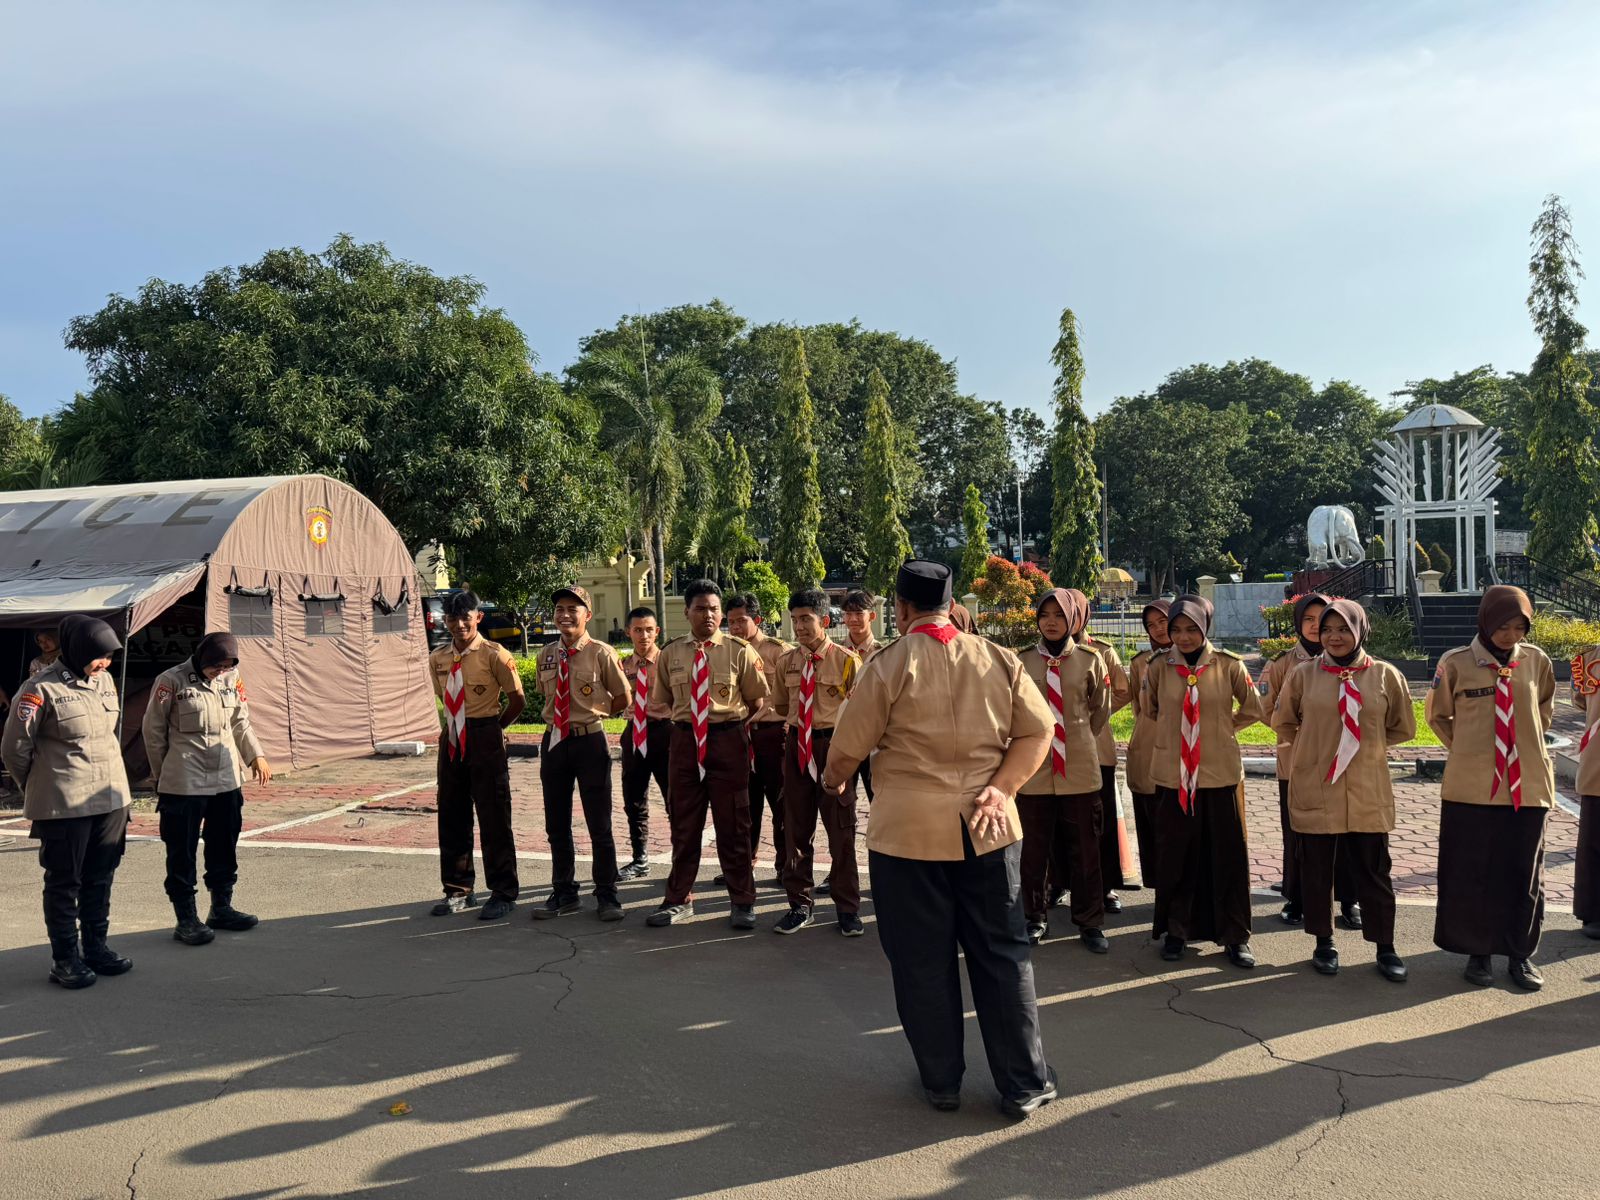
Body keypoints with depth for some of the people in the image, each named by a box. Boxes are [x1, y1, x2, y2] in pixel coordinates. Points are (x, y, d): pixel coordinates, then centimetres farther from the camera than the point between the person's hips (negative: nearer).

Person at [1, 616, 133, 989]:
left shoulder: (104, 681, 8)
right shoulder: (41, 689, -12)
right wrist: (42, 789, 6)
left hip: (111, 799, 6)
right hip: (64, 805, -6)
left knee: (100, 878, 14)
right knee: (64, 882, 4)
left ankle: (96, 948, 25)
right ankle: (65, 959, 13)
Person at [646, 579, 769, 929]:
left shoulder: (739, 651, -4)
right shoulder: (670, 654, 4)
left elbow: (757, 701, 2)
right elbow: (663, 701, 15)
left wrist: (730, 722, 1)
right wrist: (688, 719, 7)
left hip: (728, 740, -3)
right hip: (685, 740, 3)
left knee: (732, 824, 5)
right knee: (683, 822, 11)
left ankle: (743, 902, 17)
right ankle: (679, 899, 23)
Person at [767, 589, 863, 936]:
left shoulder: (846, 660, -8)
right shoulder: (786, 662, 5)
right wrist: (800, 720, 8)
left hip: (833, 745, -4)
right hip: (796, 745, 4)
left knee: (840, 828, 3)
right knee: (797, 827, 10)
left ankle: (847, 907, 14)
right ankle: (799, 904, 21)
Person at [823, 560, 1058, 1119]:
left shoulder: (890, 663, -9)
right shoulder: (999, 659, 3)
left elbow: (847, 747, -5)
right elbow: (1037, 731, 0)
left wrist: (833, 781, 16)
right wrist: (1001, 788, -6)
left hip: (908, 830, -3)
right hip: (987, 828, 3)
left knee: (924, 961, 10)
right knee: (1002, 954, 12)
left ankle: (941, 1081, 23)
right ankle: (1024, 1083, 18)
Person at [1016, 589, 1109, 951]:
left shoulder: (1090, 660, -2)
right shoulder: (1023, 661, -3)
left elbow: (1101, 709, 12)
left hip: (1080, 767, 0)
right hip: (1034, 766, 0)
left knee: (1085, 848, 8)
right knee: (1034, 849, 8)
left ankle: (1089, 921, 22)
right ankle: (1036, 918, 23)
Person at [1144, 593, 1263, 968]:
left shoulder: (1228, 665, -5)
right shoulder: (1160, 668, -1)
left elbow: (1253, 709, 8)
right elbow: (1150, 710, 16)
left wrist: (1222, 728, 9)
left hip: (1221, 773, -1)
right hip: (1173, 775, 1)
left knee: (1229, 854, 6)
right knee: (1176, 855, 9)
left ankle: (1235, 936, 17)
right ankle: (1177, 930, 23)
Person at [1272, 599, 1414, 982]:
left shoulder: (1385, 676, -2)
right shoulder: (1303, 675, -2)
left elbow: (1403, 728, 11)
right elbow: (1283, 722, 13)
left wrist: (1366, 744, 6)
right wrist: (1313, 749, 6)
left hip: (1367, 792, 0)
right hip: (1313, 789, 0)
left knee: (1373, 871, 8)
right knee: (1316, 869, 9)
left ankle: (1385, 947, 23)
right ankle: (1324, 942, 25)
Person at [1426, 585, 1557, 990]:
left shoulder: (1537, 661, 1)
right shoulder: (1456, 663, -6)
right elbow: (1438, 715, 9)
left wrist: (1523, 746, 11)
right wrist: (1467, 748, 4)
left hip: (1527, 785, 2)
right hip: (1471, 787, -2)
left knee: (1525, 874, 10)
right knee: (1471, 874, 6)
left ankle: (1521, 954, 23)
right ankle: (1477, 953, 19)